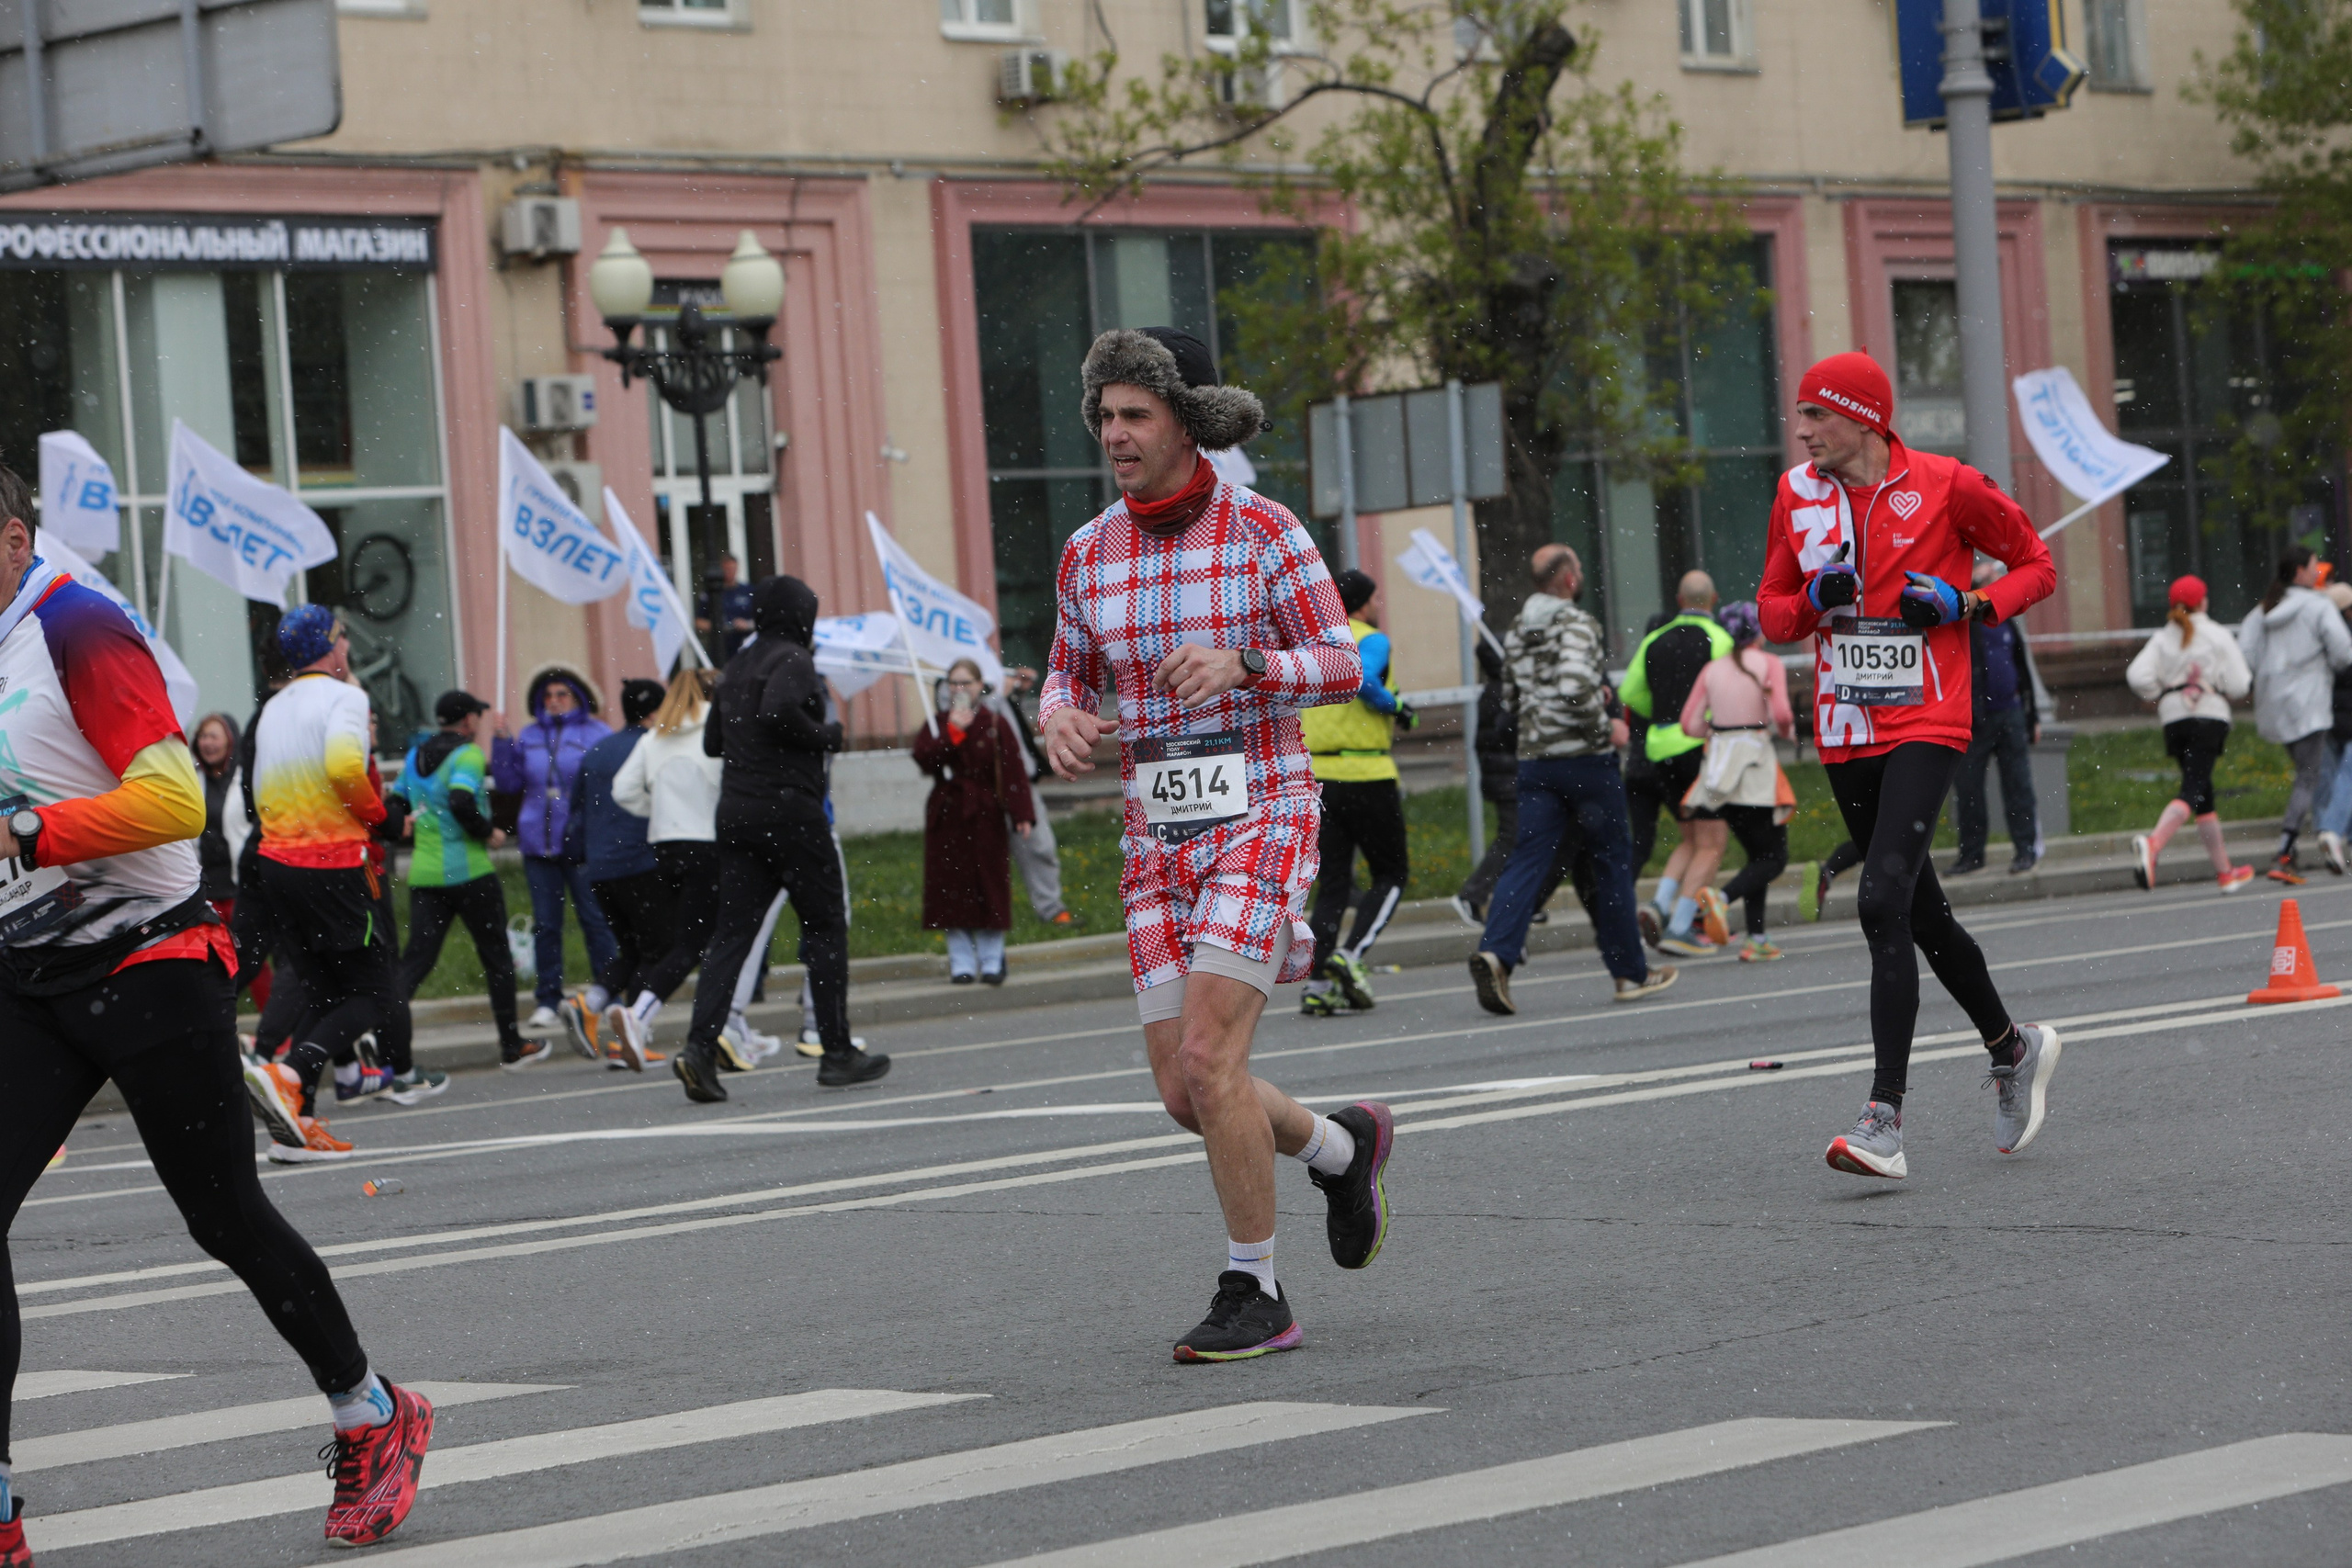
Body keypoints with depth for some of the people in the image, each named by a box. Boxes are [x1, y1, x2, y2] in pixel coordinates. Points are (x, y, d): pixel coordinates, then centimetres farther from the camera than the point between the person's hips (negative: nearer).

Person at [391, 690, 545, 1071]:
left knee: (416, 960, 0)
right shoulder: (468, 754, -11)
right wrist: (489, 833, -10)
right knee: (496, 956, 10)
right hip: (470, 872, -6)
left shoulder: (415, 755, 12)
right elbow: (462, 802, -26)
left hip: (424, 874, 6)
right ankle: (512, 1046, 18)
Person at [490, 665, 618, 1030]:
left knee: (595, 919, -4)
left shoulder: (596, 733, 0)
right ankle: (547, 1003, 10)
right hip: (538, 844, 4)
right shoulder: (531, 735, 14)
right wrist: (501, 741, 4)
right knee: (545, 925, 6)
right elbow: (509, 782, 13)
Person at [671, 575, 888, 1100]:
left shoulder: (737, 667, 18)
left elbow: (712, 741, 22)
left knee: (732, 933, 1)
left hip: (735, 814, 7)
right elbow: (779, 709, -27)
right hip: (789, 809, -7)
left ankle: (700, 1046, -14)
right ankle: (837, 1053, 6)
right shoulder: (793, 660, -8)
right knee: (826, 926, 4)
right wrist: (825, 734, -11)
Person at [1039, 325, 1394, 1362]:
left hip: (1262, 823, -6)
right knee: (1185, 1096, 3)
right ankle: (1343, 1146, 33)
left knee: (1207, 1059, -18)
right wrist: (1061, 724, -8)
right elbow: (1069, 680, 18)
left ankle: (1254, 1297, -4)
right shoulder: (1088, 556, 6)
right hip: (1160, 843, 6)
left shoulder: (1263, 529, -8)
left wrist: (1238, 664, -25)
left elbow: (1343, 667, -6)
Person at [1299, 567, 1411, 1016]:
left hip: (1317, 775, 6)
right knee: (1391, 873, 9)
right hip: (1366, 776, -6)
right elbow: (1363, 681, -24)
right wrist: (1394, 705, -7)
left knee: (1332, 886, 9)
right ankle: (1350, 957, -10)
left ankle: (1316, 986, -2)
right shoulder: (1371, 640, -5)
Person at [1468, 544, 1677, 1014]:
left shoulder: (1516, 633, 12)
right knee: (1612, 862, 7)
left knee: (1527, 861, -1)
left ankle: (1495, 952, -24)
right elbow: (1575, 689, -27)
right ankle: (1631, 972, 15)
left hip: (1535, 760, 6)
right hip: (1586, 760, -6)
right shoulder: (1576, 624, -12)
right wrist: (1606, 728, -11)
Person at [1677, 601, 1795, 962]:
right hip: (1754, 763, -5)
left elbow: (1690, 724, 2)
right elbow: (1781, 714, -16)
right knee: (1774, 857, 2)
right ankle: (1723, 898, -24)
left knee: (1758, 854, 16)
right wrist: (1788, 731, 5)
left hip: (1719, 761, 5)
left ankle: (1756, 938, 6)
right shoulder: (1769, 665, -3)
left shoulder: (1712, 669, 8)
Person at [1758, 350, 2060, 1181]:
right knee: (1921, 912, 14)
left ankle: (1885, 1117, -23)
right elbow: (1773, 613, 14)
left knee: (1883, 901, -20)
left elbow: (2036, 564, 4)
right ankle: (2012, 1047, 38)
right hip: (1844, 733, 6)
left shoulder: (1946, 487, -7)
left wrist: (1966, 604, -13)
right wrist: (1814, 601, -8)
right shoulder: (1798, 494, 7)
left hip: (1926, 725, -6)